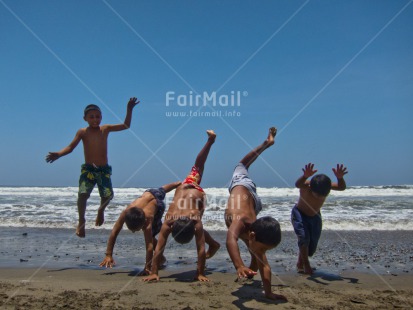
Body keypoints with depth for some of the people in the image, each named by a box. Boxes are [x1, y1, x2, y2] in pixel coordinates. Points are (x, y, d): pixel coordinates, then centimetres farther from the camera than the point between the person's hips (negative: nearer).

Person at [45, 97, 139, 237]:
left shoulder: (105, 129, 5)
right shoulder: (82, 132, 0)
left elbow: (126, 126, 8)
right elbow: (71, 147, -6)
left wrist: (129, 110, -1)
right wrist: (58, 154, -24)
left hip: (104, 169, 2)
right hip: (88, 169, -1)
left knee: (108, 194, -11)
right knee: (83, 194, -19)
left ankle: (101, 210, 26)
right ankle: (81, 222, 3)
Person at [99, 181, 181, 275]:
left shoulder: (148, 218, -49)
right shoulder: (126, 213, -43)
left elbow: (149, 245, -48)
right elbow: (114, 233, -38)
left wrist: (147, 268, -48)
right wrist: (108, 255, -40)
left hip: (158, 204, -4)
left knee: (150, 236, -10)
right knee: (161, 190, 38)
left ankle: (161, 258, 12)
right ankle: (178, 184, 70)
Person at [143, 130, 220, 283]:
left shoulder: (196, 223, -44)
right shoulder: (168, 222, -40)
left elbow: (201, 249, -40)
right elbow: (159, 248, -40)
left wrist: (200, 273, -38)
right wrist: (153, 272, -44)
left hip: (197, 192, -7)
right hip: (184, 187, 8)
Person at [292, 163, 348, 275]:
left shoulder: (325, 186, -24)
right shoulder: (306, 185, -34)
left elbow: (341, 187, -38)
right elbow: (297, 184, -57)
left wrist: (340, 178, -59)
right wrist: (305, 176, -78)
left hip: (315, 216, 4)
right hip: (300, 214, -4)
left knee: (313, 244, 6)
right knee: (304, 238, -23)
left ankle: (300, 264, 26)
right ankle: (306, 264, -8)